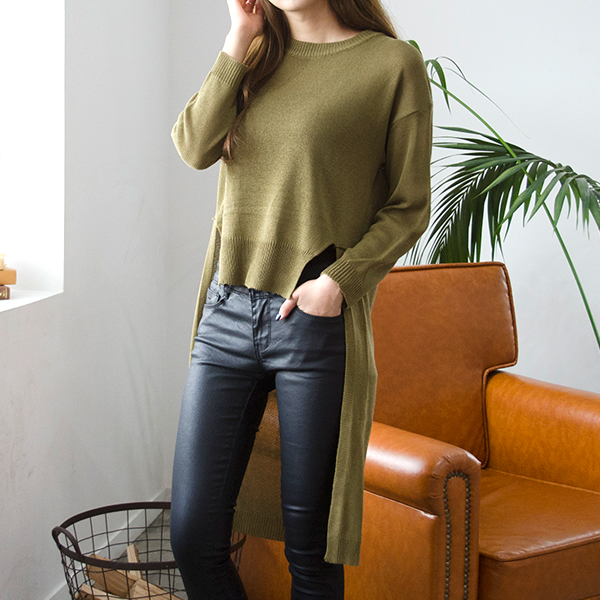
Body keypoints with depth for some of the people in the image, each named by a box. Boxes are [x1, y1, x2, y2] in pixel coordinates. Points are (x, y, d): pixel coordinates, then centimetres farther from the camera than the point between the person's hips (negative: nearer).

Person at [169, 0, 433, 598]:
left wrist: (340, 278, -13)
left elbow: (409, 206, -1)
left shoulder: (393, 63, -1)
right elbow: (195, 147, -2)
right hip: (227, 314, 4)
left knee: (309, 547, 6)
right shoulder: (257, 55, 14)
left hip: (317, 322, -4)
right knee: (192, 535, 3)